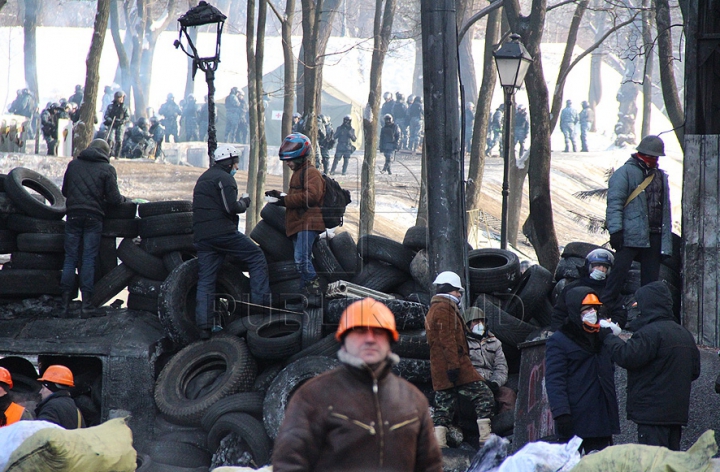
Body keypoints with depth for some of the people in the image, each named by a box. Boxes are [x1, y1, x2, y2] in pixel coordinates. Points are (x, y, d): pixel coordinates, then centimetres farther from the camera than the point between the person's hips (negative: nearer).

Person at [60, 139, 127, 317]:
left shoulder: (73, 164, 13)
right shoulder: (107, 169, 3)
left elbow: (64, 191, 22)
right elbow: (114, 198, -1)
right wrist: (123, 199, 19)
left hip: (73, 214, 2)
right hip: (93, 217, -2)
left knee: (70, 258, 2)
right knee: (88, 259, 0)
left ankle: (65, 304, -4)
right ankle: (86, 302, -5)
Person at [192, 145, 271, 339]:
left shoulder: (203, 179, 24)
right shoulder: (224, 178, -5)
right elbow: (230, 207, -15)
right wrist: (244, 203, 3)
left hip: (201, 235, 8)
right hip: (223, 232, -8)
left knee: (205, 280, 4)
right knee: (257, 257, 3)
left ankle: (204, 325, -2)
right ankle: (260, 303, -5)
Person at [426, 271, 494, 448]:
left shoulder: (433, 310, 25)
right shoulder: (445, 308, -7)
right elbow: (448, 339, -17)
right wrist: (454, 365, -23)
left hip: (439, 370, 10)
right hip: (457, 366, -10)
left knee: (444, 406, 6)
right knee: (484, 395, -8)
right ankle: (486, 439, -14)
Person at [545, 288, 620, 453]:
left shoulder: (601, 337, 20)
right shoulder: (558, 341, -3)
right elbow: (554, 381, -12)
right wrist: (561, 413, -21)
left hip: (601, 418, 7)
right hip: (575, 419, -7)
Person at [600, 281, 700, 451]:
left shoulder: (650, 332, -14)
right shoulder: (685, 334, 16)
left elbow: (626, 357, -22)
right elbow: (695, 370, 21)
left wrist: (608, 336, -8)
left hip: (652, 413, -9)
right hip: (677, 411, 9)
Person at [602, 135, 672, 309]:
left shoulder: (661, 176, 18)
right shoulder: (625, 173, -4)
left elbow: (665, 208, 21)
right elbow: (614, 203, -10)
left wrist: (666, 238, 17)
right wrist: (615, 230, -19)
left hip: (654, 236, 6)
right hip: (631, 235, -6)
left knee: (651, 276, 7)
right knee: (620, 269, -9)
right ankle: (605, 306, -4)